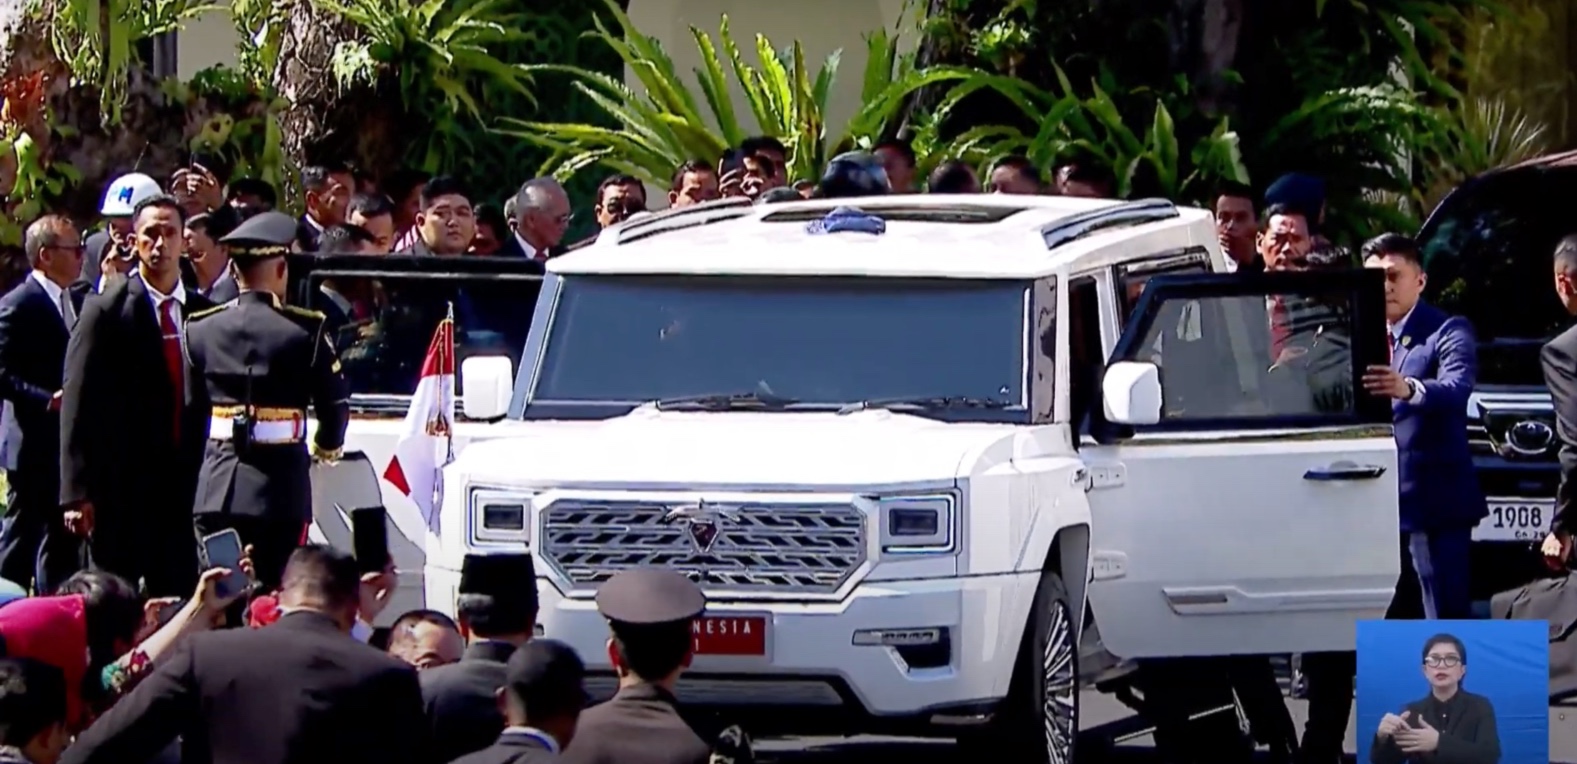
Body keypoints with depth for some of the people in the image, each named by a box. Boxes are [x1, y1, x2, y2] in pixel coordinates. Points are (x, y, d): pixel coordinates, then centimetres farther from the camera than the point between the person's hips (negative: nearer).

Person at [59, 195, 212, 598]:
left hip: (185, 485, 3)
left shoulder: (205, 313, 9)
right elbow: (78, 405, -5)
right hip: (119, 487, -3)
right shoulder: (105, 312, -3)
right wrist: (77, 492, -11)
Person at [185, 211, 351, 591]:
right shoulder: (305, 331, -6)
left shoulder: (200, 329, 3)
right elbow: (335, 403, -1)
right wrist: (327, 446, 21)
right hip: (279, 488, -3)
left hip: (216, 488, 3)